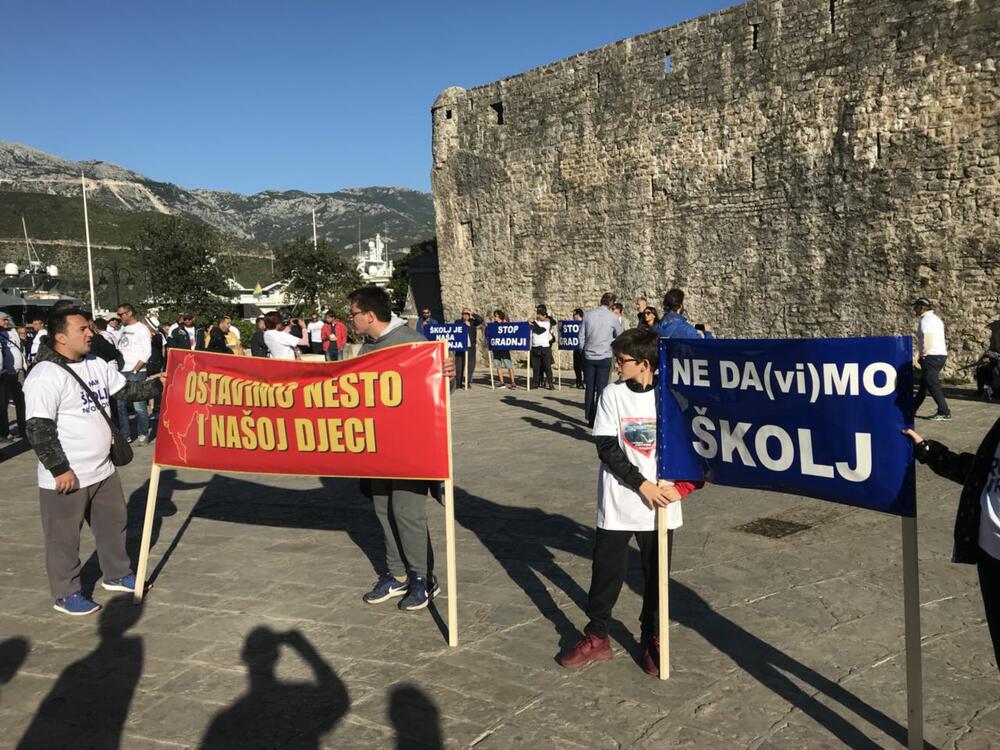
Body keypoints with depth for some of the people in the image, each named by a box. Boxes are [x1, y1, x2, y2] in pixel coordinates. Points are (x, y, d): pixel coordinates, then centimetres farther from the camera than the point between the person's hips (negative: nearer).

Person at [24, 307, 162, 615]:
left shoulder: (96, 364, 5)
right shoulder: (45, 376, -20)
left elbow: (126, 390, 15)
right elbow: (38, 429, -22)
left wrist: (157, 384, 1)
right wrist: (60, 469, -21)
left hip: (102, 470, 8)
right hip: (66, 477, -8)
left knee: (114, 522, 21)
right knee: (64, 537, 7)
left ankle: (117, 575, 39)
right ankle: (66, 594, 23)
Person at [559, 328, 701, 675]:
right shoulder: (613, 394, -3)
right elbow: (607, 448, -8)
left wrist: (682, 486, -11)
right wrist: (642, 484, -14)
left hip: (660, 506, 0)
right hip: (617, 503, 0)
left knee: (656, 575, 12)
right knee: (606, 571, 7)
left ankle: (652, 639, 30)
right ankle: (596, 637, 24)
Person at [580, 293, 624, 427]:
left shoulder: (588, 315, -1)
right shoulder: (613, 318, -6)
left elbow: (581, 336, 4)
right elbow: (619, 335, 10)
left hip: (589, 356, 3)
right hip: (604, 357, -3)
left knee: (589, 388, 9)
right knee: (601, 389, 1)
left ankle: (589, 418, 14)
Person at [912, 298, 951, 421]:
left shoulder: (926, 320, -12)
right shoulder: (935, 318, 19)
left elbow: (927, 340, -22)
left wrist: (922, 355, -12)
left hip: (931, 356, -10)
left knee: (932, 385, -8)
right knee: (924, 383, 16)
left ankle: (944, 413, -8)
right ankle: (912, 409, 25)